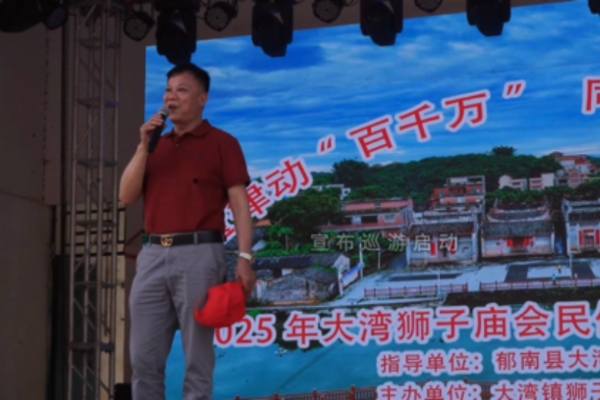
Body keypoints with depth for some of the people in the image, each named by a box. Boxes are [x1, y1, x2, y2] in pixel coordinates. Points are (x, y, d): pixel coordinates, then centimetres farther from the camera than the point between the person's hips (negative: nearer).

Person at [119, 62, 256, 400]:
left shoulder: (222, 143, 4)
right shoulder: (156, 145, 19)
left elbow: (239, 204, -3)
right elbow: (127, 196, 11)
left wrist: (245, 257, -14)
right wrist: (144, 146, 1)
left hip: (199, 254, -5)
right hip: (153, 255, 5)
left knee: (197, 358, 0)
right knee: (144, 358, 4)